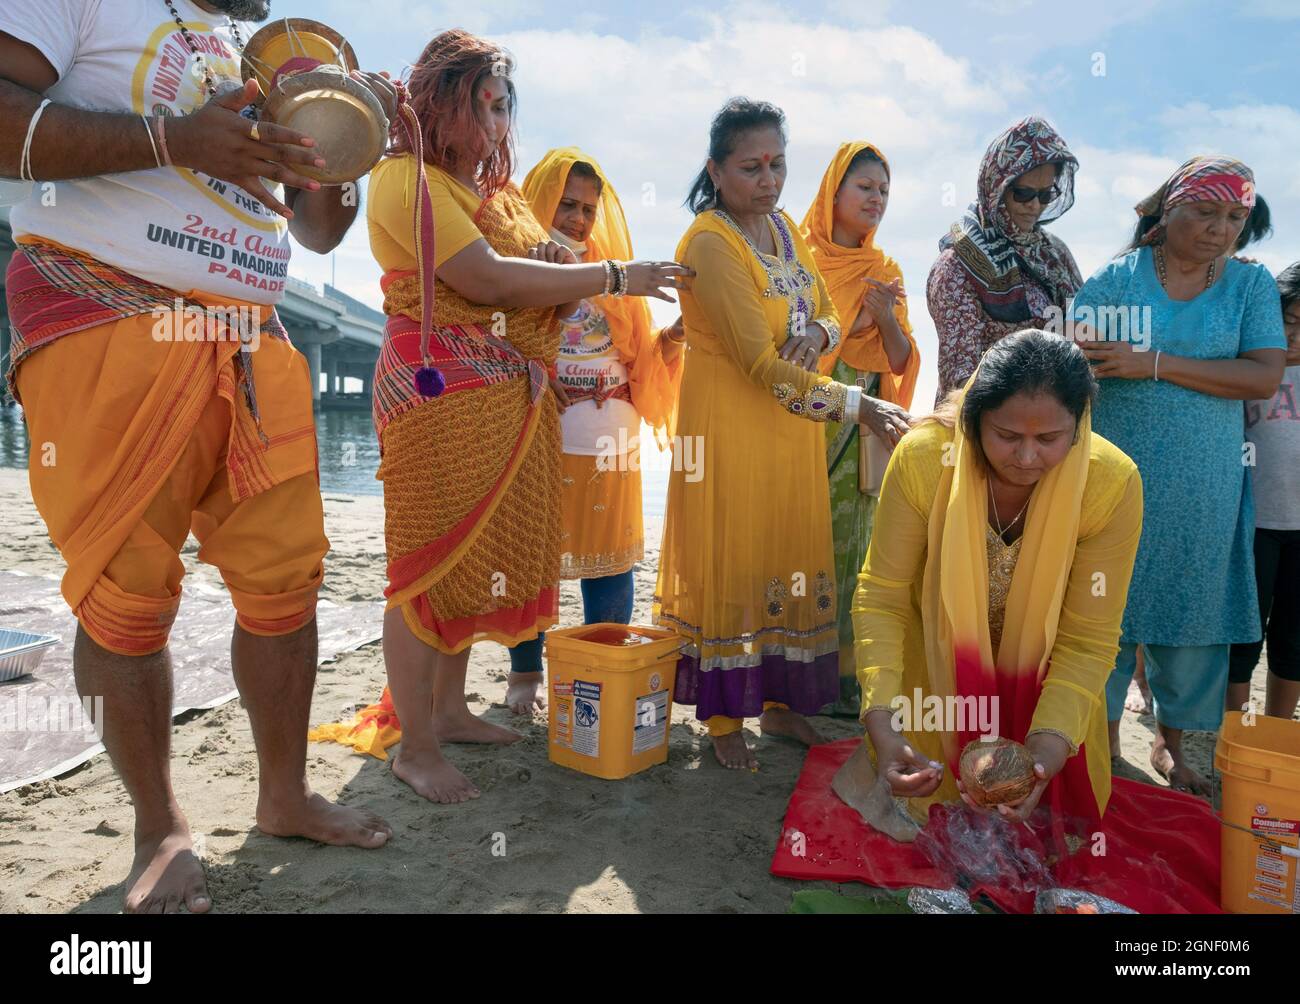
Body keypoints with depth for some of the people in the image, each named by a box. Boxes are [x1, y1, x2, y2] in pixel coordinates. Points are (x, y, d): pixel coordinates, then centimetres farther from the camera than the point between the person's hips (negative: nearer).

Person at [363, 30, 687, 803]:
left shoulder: (501, 194, 19)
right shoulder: (407, 178, -7)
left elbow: (542, 297, 23)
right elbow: (486, 279, -19)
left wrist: (562, 278, -2)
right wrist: (611, 276, -14)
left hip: (513, 403, 8)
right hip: (440, 396, -8)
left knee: (481, 560, 12)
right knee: (432, 565, -3)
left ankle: (449, 707, 26)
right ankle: (417, 746, 7)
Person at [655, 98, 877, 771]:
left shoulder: (785, 229, 10)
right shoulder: (710, 242, -15)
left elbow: (829, 313, 15)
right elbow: (760, 362, -22)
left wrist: (817, 334, -10)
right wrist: (852, 404, -24)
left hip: (793, 423, 8)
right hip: (731, 421, -7)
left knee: (793, 557, 11)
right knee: (729, 561, 0)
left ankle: (780, 701, 25)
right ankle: (722, 716, 14)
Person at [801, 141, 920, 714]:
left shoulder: (885, 273, 14)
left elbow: (900, 362, 9)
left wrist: (886, 318, -9)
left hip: (863, 429, 4)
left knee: (849, 544, 4)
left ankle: (843, 672, 13)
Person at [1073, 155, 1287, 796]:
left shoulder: (1251, 284, 5)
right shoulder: (1116, 278, 2)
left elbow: (1264, 377, -8)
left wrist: (1155, 364, -16)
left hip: (1202, 492, 2)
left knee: (1190, 615, 9)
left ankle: (1170, 744, 28)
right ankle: (1105, 741, 21)